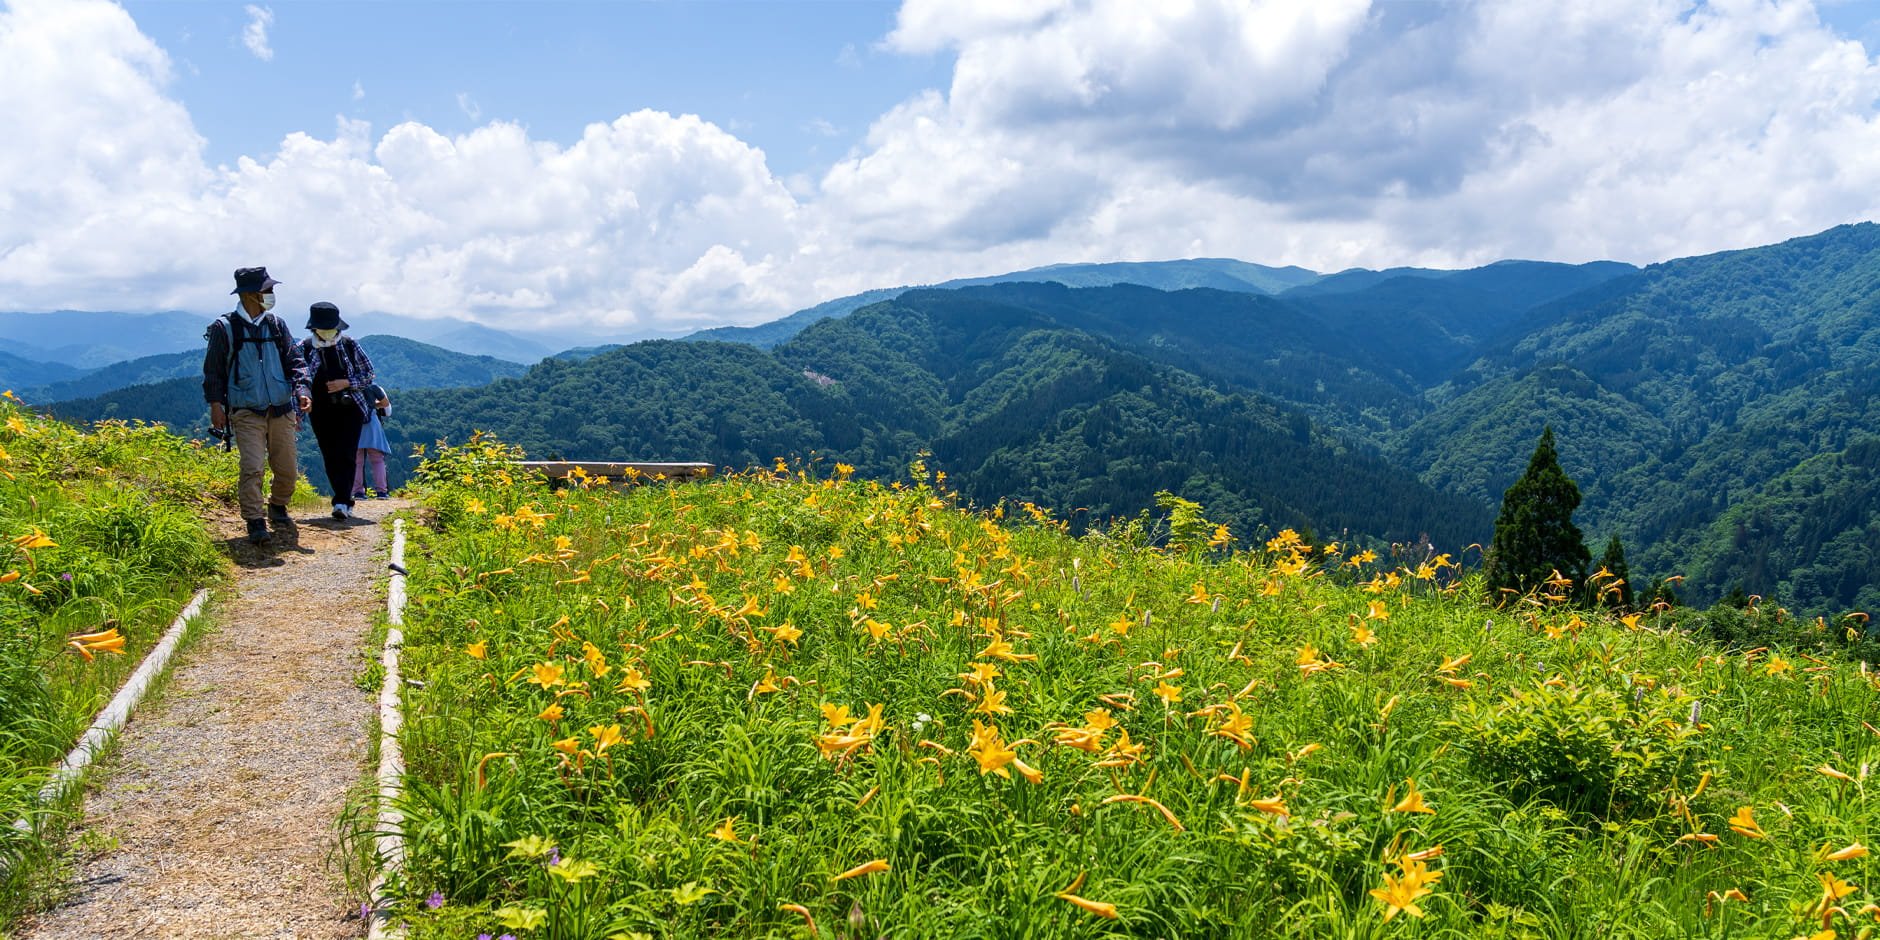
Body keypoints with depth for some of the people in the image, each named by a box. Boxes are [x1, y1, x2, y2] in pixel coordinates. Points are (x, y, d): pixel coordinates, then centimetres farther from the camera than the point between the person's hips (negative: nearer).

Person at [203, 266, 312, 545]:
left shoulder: (277, 325, 9)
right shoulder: (224, 328, -1)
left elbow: (295, 361, 9)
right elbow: (213, 370, 2)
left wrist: (301, 389, -7)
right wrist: (215, 403, -4)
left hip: (282, 410, 4)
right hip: (246, 412, -4)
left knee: (288, 470, 8)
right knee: (253, 468, -15)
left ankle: (277, 507, 33)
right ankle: (255, 522, -9)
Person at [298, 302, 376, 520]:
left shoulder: (350, 344, 2)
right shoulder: (304, 348, 2)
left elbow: (368, 374, 7)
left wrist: (346, 383, -10)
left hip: (350, 408, -1)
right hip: (321, 411, 1)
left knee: (346, 455, -12)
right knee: (330, 458, 3)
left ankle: (341, 503, -16)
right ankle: (346, 501, 15)